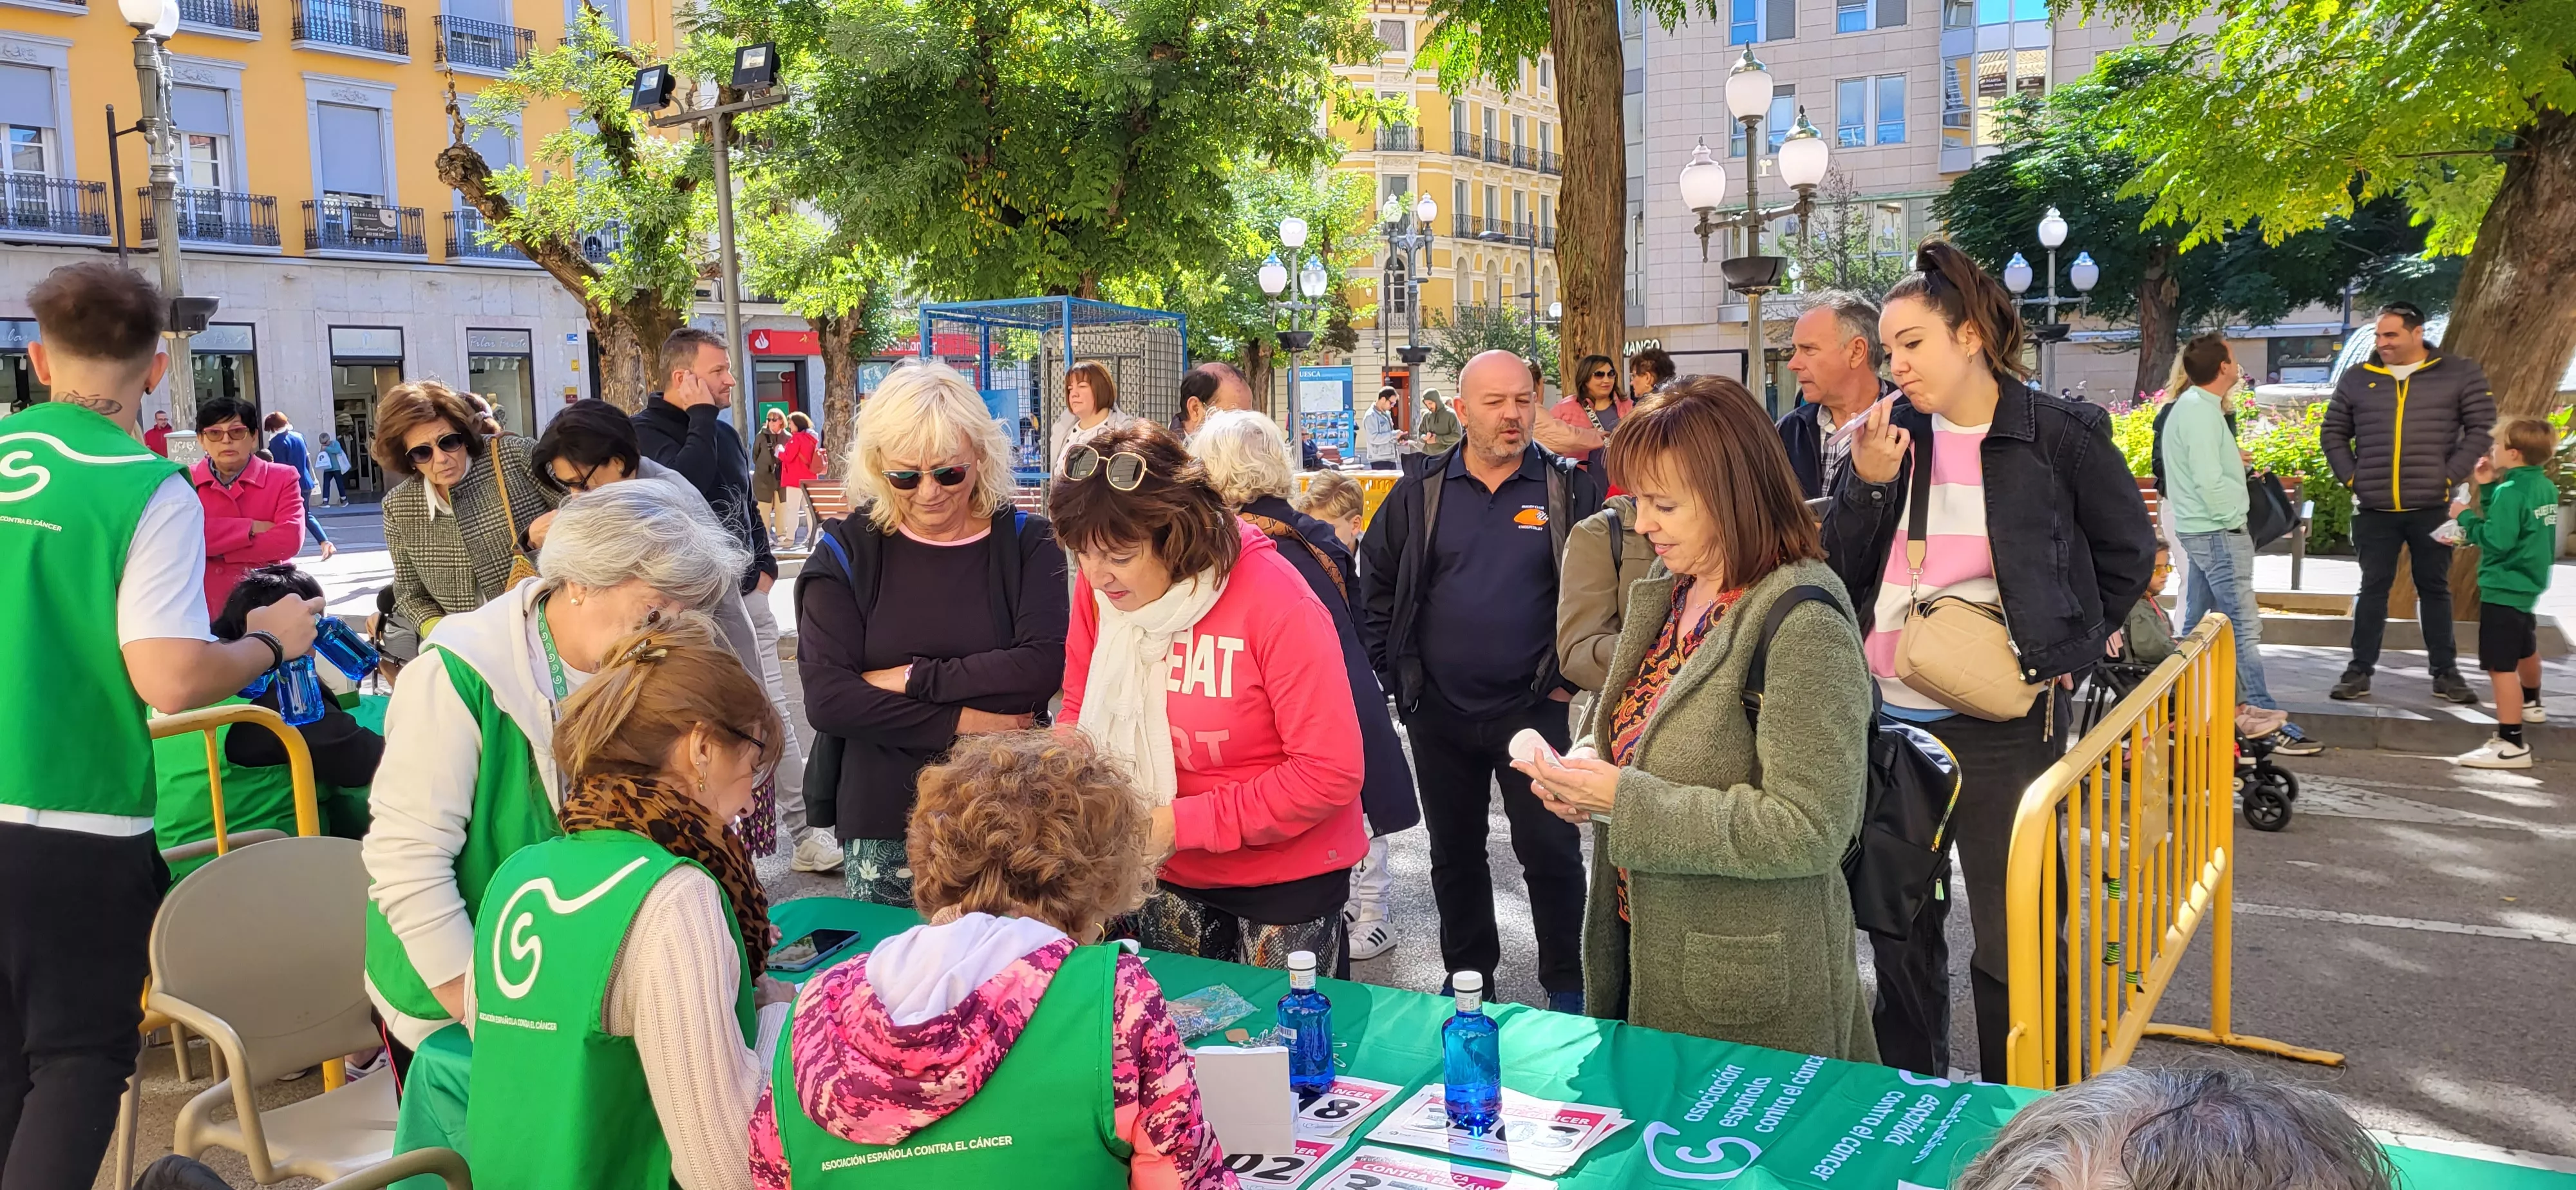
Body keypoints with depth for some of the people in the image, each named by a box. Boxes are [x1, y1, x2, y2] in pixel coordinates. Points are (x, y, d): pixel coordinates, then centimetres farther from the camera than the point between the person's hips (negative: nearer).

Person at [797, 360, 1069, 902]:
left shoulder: (1027, 543, 0)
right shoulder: (846, 552, 0)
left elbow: (1042, 668, -14)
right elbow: (827, 700, -9)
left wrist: (914, 678, -12)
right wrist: (962, 723, -14)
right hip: (884, 827, 0)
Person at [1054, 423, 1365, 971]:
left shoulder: (1276, 602, -24)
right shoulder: (1099, 590, -9)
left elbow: (1332, 772, -24)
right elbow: (1081, 714, 5)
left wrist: (1183, 823, -25)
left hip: (1285, 878, -4)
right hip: (1166, 874, 5)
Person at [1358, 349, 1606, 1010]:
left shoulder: (1571, 489, -3)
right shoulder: (1419, 494, 3)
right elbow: (1376, 588, 11)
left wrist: (1572, 675, -4)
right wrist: (1397, 675, 5)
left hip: (1533, 708, -2)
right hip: (1438, 713, 3)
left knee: (1551, 850, 1)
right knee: (1454, 854, 14)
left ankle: (1568, 987, 18)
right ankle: (1467, 977, 31)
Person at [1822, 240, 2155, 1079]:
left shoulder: (2057, 435, -7)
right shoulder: (1889, 435, 4)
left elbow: (2128, 551, 6)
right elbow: (1842, 570, 4)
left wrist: (2068, 647, 3)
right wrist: (1867, 484, -11)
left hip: (2000, 723, -4)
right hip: (1889, 716, 5)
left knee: (2011, 944, 3)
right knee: (1900, 926, 17)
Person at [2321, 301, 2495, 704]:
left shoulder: (2460, 374, 1)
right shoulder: (2356, 379, 6)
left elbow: (2482, 429, 0)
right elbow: (2333, 434, 12)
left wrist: (2450, 476, -8)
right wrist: (2352, 478, 1)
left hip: (2432, 508, -1)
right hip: (2375, 510, 1)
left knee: (2434, 589, 9)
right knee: (2373, 589, 6)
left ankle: (2445, 672, 17)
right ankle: (2360, 670, 11)